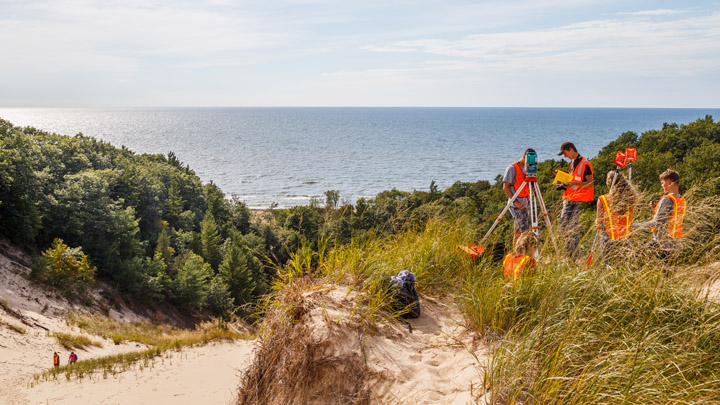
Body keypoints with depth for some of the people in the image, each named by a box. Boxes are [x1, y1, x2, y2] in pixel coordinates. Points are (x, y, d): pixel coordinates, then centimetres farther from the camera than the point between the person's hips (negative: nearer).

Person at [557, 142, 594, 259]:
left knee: (574, 229, -8)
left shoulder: (585, 164, -10)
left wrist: (574, 183, -26)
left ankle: (574, 257, -3)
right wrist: (565, 185, 10)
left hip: (578, 201, -9)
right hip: (568, 200, 9)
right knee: (563, 227, 10)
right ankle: (569, 254, 17)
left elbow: (590, 183, -15)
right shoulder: (573, 164, 18)